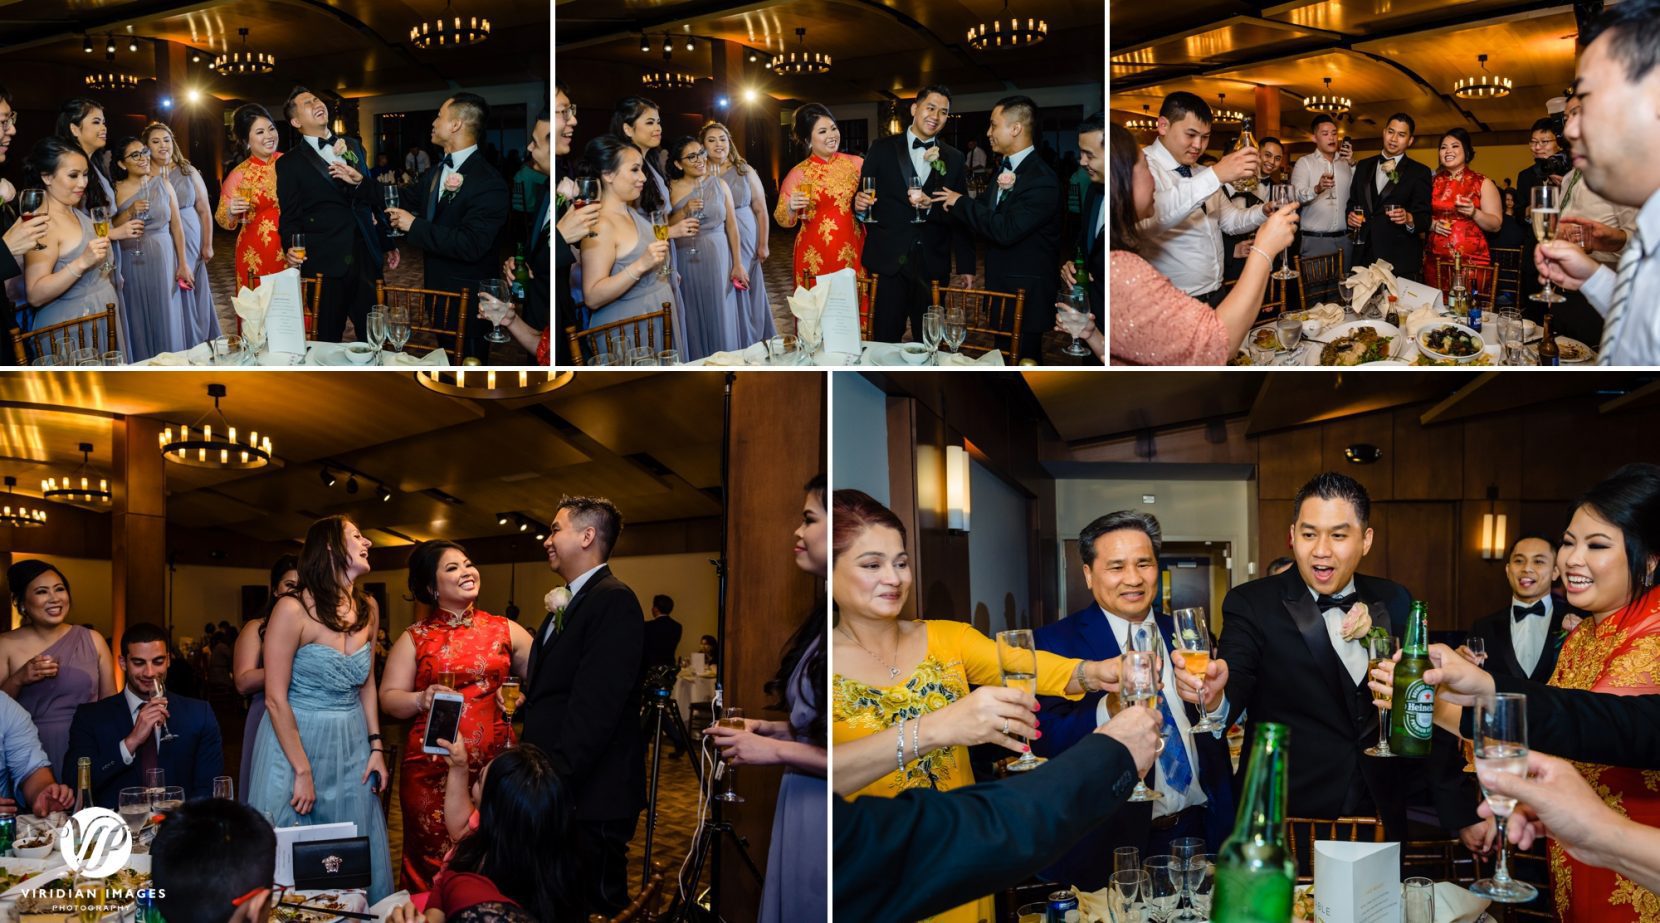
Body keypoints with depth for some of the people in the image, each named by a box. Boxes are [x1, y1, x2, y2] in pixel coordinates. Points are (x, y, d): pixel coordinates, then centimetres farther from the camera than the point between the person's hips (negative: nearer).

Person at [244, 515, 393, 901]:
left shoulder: (367, 609, 4)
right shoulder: (293, 610, -15)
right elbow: (276, 699, -15)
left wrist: (376, 746, 5)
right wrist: (303, 771, -15)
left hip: (352, 747, 6)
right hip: (294, 740, -5)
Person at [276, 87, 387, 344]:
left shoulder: (354, 147, 15)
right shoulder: (290, 164, 2)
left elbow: (376, 198, 16)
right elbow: (290, 217, 0)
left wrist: (359, 182, -7)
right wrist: (291, 249, -20)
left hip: (366, 259, 4)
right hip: (325, 265, -4)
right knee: (328, 341, -1)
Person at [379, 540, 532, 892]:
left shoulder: (505, 630, 9)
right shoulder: (415, 639, 6)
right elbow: (388, 698, 2)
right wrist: (421, 700, -16)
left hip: (495, 761, 1)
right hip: (431, 766, -1)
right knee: (434, 859, -1)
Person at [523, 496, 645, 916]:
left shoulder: (614, 601, -15)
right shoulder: (567, 604, 17)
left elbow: (596, 706, -23)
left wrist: (557, 776, -25)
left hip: (591, 796, -10)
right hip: (557, 788, 10)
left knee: (594, 906, 0)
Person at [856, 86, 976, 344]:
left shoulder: (954, 159, 10)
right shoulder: (883, 148, 5)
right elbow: (862, 196, 6)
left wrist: (966, 267, 6)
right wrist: (860, 203, -18)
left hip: (933, 265, 2)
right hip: (889, 262, -2)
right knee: (885, 342, -1)